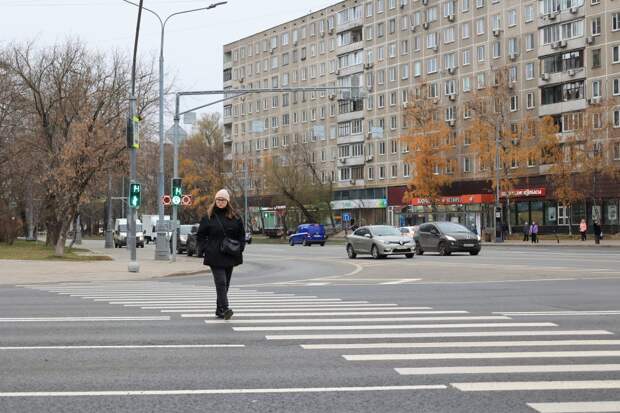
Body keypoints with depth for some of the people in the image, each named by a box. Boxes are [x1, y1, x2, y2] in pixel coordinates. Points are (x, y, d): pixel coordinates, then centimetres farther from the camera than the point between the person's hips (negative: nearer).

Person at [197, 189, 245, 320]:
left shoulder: (235, 217, 8)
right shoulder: (208, 217, 2)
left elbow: (241, 235, 14)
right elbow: (200, 236, 6)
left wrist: (240, 248, 1)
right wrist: (208, 247, -6)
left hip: (230, 256, 3)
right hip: (215, 256, -3)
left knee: (225, 283, 9)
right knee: (221, 282, -15)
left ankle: (219, 310, 19)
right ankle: (224, 309, -22)